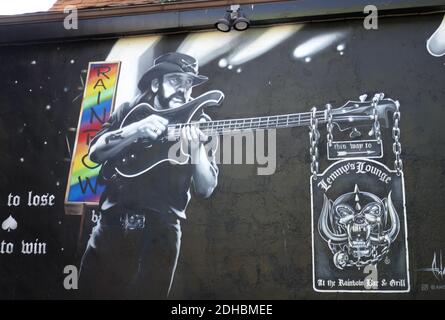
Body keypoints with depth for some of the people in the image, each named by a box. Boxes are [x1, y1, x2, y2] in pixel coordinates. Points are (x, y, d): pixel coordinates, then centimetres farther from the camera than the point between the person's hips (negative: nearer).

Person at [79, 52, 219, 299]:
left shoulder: (199, 126, 6)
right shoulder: (129, 111, 10)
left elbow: (205, 189, -1)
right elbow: (95, 152, -1)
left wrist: (196, 147, -19)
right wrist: (136, 130, -16)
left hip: (161, 228, -1)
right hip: (113, 220, 1)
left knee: (148, 293, 0)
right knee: (92, 291, 3)